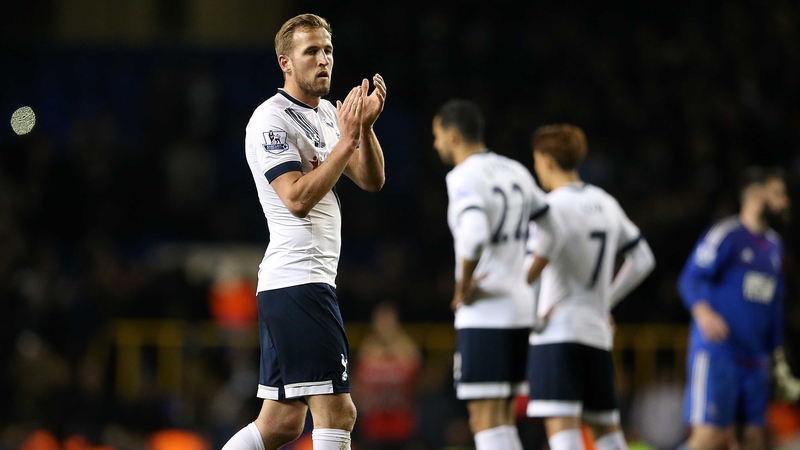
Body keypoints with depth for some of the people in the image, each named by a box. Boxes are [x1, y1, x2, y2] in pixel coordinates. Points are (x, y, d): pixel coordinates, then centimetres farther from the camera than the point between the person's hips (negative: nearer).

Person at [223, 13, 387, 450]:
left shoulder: (328, 113, 18)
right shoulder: (271, 120, -10)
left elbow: (371, 181, 12)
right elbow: (297, 198, -20)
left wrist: (365, 126, -4)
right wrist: (346, 140, -20)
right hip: (298, 280, -10)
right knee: (336, 411, -13)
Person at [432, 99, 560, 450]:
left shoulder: (465, 177, -12)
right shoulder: (516, 172, 13)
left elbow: (473, 235, -30)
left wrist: (463, 287, -15)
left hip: (484, 315, -8)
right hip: (521, 310, 8)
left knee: (487, 421, -7)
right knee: (501, 421, 14)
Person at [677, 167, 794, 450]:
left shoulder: (774, 245, 19)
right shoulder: (725, 235, -7)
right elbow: (691, 279, -14)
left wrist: (777, 351, 26)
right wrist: (703, 312, -33)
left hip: (755, 360, 8)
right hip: (716, 354, -8)